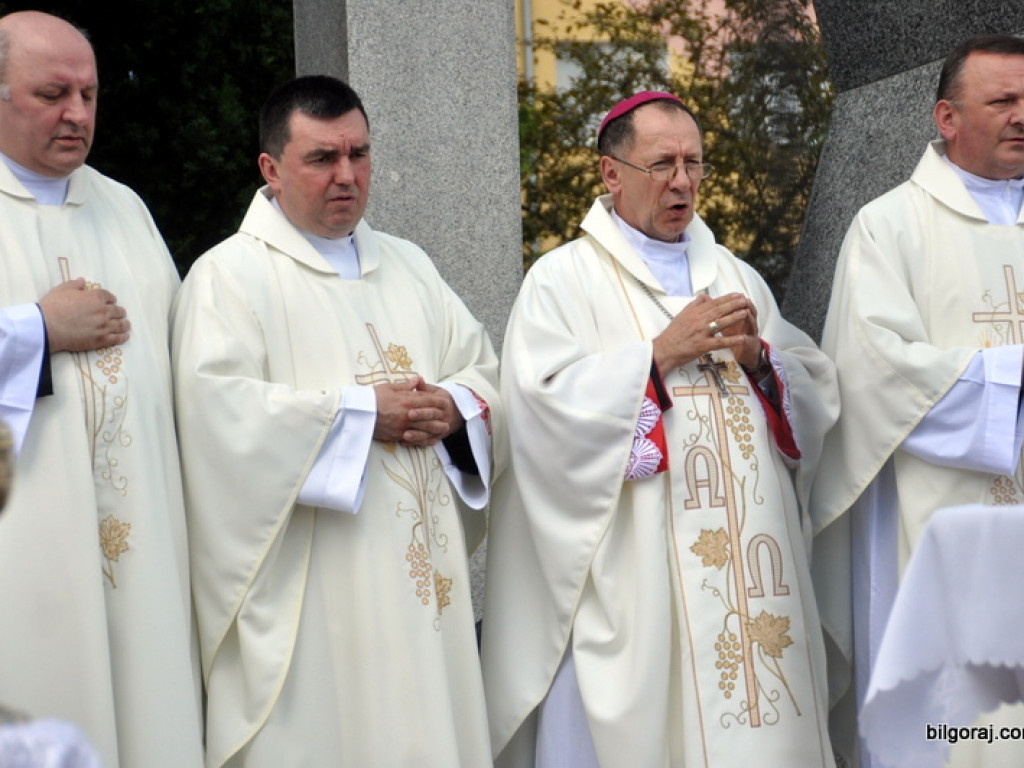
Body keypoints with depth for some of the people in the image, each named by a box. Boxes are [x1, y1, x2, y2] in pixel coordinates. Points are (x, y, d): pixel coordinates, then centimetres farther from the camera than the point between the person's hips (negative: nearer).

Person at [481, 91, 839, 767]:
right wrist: (662, 353, -15)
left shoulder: (735, 276, 17)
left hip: (746, 564, 5)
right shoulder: (564, 279, 1)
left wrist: (759, 358, -7)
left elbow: (816, 396, 12)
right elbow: (543, 406, -14)